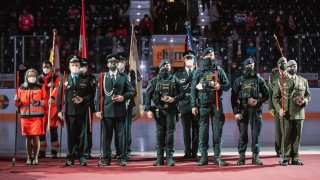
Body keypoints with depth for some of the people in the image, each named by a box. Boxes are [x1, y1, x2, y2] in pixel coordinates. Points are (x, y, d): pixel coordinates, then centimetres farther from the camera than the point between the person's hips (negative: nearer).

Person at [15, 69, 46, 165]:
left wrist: (38, 102, -17)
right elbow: (18, 103, 11)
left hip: (37, 116, -2)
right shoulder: (21, 88, 8)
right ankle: (29, 158, 14)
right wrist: (17, 101, -12)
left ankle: (35, 157, 7)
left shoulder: (40, 88, 4)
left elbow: (45, 100, 1)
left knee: (36, 137, -2)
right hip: (25, 115, 2)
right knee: (28, 137, 6)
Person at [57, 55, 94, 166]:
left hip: (82, 111, 0)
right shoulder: (65, 80, 10)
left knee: (82, 135, 2)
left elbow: (91, 95, 7)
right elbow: (60, 96, 7)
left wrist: (83, 99, -11)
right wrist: (59, 110, -1)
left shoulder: (85, 80, 9)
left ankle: (82, 157, 8)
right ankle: (70, 158, 8)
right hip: (69, 111, 0)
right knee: (71, 135, 3)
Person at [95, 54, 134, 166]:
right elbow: (99, 94, 5)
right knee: (106, 135, 2)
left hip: (120, 110, 0)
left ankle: (122, 158, 6)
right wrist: (98, 109, -4)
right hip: (106, 110, 0)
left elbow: (131, 91, 10)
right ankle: (106, 158, 8)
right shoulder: (103, 77, 9)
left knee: (121, 135, 1)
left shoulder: (124, 77, 12)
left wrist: (124, 97, -10)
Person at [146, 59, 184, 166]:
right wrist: (148, 109, -5)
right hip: (159, 110, 1)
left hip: (171, 110, 0)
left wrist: (174, 99, -13)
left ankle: (170, 158, 4)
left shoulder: (174, 80, 6)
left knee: (170, 133, -1)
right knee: (160, 133, 3)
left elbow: (182, 93, 5)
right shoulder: (154, 81, 6)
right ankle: (160, 158, 7)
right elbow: (148, 95, 3)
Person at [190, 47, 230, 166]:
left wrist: (220, 86, -12)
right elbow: (193, 89, 4)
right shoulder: (198, 72, 7)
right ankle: (204, 157, 5)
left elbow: (227, 86, 10)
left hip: (216, 104, 1)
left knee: (217, 130, 0)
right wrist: (193, 106, -3)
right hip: (203, 105, -1)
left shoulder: (219, 71, 10)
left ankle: (217, 157, 5)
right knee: (203, 131, 0)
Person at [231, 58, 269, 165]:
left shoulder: (259, 80, 8)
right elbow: (233, 97, 4)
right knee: (242, 134, 0)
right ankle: (242, 156, 6)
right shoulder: (239, 80, 8)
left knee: (256, 133, -1)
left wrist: (258, 101, -9)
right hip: (242, 110, 0)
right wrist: (236, 112, -5)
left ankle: (255, 156, 5)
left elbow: (266, 94, 9)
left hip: (256, 110, 0)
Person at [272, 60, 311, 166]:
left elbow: (308, 95, 16)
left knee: (297, 136, 5)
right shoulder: (281, 81, 6)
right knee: (286, 136, -2)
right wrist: (279, 109, -10)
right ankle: (285, 158, 5)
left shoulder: (303, 81, 13)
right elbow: (275, 97, 4)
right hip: (286, 114, -2)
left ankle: (295, 158, 12)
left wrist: (304, 101, -7)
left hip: (299, 113, 3)